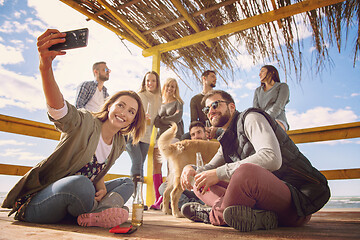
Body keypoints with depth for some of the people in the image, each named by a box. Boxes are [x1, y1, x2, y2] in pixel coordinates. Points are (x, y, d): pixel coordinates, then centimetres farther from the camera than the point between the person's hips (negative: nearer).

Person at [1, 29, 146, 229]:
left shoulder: (119, 145, 5)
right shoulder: (84, 122, -15)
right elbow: (57, 107, -36)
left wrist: (100, 187, -8)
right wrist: (45, 66, -54)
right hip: (36, 203, -7)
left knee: (127, 183, 5)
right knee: (79, 183, -40)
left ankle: (100, 212, -22)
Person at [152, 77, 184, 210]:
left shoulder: (178, 102, 12)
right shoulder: (160, 104, 20)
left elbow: (178, 117, -4)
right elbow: (156, 122, 7)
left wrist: (162, 119, 4)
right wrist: (170, 121, -6)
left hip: (173, 136, -4)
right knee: (156, 166, -7)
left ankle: (162, 200, -9)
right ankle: (157, 199, -4)